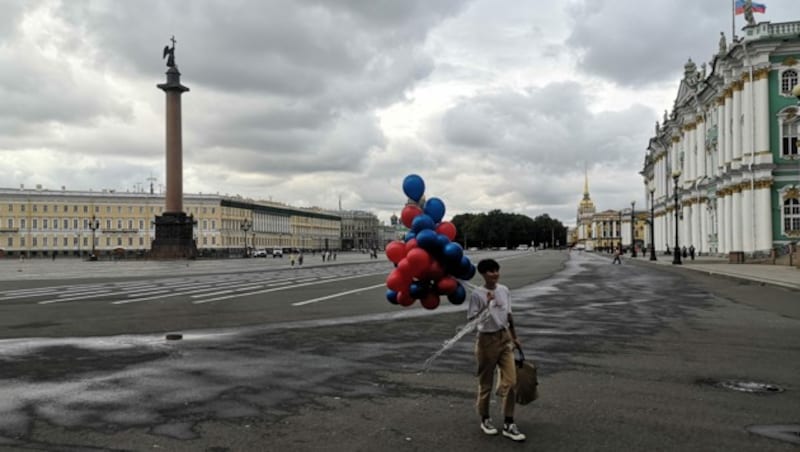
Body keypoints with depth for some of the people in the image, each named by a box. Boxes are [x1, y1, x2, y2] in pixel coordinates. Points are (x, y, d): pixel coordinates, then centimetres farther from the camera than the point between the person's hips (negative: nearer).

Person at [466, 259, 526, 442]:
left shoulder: (504, 290, 3)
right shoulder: (477, 294, -13)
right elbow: (470, 319, -14)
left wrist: (514, 337, 18)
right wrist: (486, 305, -24)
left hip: (505, 338, 5)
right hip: (487, 340, -4)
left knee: (510, 381, -1)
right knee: (486, 382, 9)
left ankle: (508, 424, 9)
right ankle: (485, 419, 28)